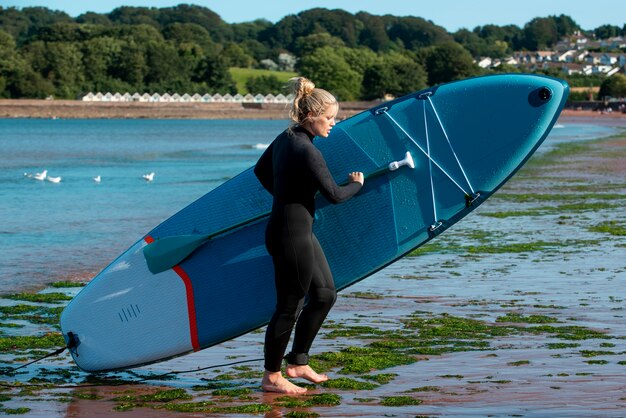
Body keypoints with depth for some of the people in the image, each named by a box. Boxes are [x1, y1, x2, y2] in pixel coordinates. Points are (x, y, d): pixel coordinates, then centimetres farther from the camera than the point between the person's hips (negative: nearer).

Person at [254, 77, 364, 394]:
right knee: (289, 306, 0)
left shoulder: (285, 139, 7)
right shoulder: (307, 151, -22)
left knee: (325, 294, 18)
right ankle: (272, 377, 13)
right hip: (291, 235, -10)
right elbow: (334, 195, -18)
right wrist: (357, 184, 3)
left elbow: (260, 170, 23)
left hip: (298, 231, 10)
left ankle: (297, 363, 26)